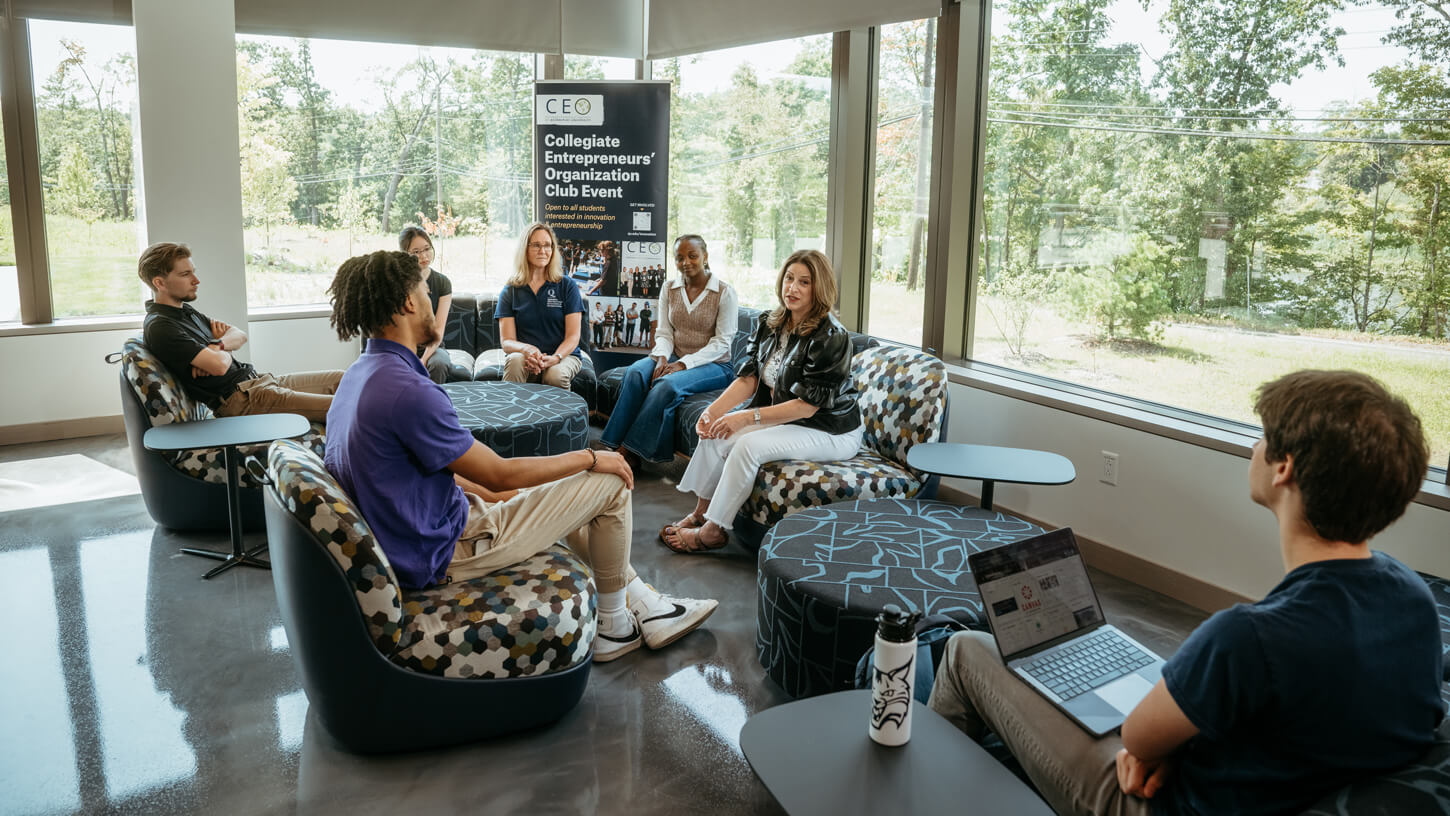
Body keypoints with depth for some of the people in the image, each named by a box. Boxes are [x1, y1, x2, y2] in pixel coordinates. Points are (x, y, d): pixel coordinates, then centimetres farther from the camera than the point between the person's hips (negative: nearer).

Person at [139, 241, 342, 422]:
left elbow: (240, 335, 18)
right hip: (238, 399, -10)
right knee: (339, 407, -22)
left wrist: (218, 345, -5)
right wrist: (224, 352, 1)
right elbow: (220, 366, -24)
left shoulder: (185, 310, 18)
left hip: (255, 379, 10)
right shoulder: (159, 327, -14)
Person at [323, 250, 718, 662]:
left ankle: (646, 606, 30)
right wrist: (591, 458, -7)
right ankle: (613, 626, 16)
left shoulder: (360, 375, 5)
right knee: (610, 482, -3)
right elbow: (501, 473, -19)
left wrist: (491, 496, 17)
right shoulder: (408, 392, -28)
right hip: (443, 555, -10)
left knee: (567, 490, 24)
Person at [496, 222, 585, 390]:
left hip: (564, 354, -1)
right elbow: (506, 341, 0)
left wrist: (554, 358, -23)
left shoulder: (567, 286, 5)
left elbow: (573, 337, -2)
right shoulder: (510, 291, 8)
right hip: (524, 356, 1)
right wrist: (527, 349, -24)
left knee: (555, 375, -34)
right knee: (515, 360, -33)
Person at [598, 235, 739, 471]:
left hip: (712, 364, -4)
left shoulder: (725, 292, -6)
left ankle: (630, 451, -29)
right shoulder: (670, 290, 9)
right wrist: (662, 358, -16)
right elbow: (665, 334, 7)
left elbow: (721, 342, -11)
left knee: (668, 384, -35)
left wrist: (684, 364, -21)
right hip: (674, 358, 4)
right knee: (635, 372, -28)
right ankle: (615, 445, -31)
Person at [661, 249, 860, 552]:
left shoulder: (830, 337, -22)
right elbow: (748, 378, -1)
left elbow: (806, 406, -23)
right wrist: (714, 410, -19)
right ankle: (701, 512, 1)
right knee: (716, 432, -11)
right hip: (780, 415, 8)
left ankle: (713, 531, -14)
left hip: (829, 432, -8)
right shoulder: (770, 325, 2)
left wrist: (748, 417, -27)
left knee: (749, 445, -27)